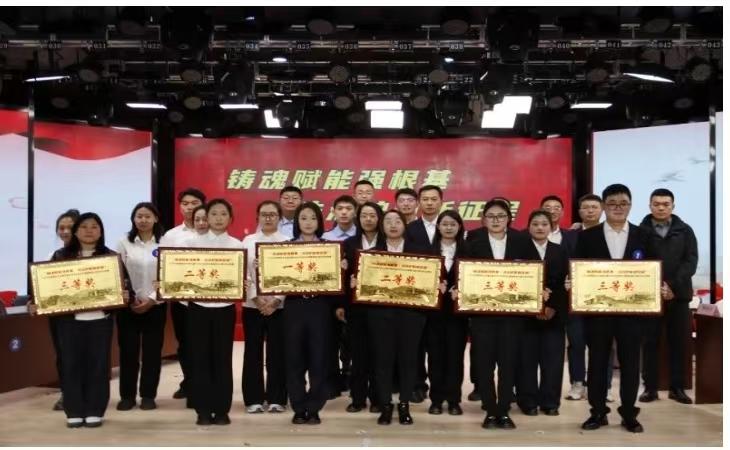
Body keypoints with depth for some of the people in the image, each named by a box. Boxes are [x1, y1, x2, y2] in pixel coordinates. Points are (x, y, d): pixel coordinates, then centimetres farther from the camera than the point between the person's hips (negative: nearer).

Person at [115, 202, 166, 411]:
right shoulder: (124, 243, 3)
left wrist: (152, 300, -11)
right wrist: (129, 299, -9)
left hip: (155, 305, 0)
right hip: (128, 305, 0)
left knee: (152, 351, 4)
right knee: (128, 351, 2)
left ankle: (148, 395, 14)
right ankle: (127, 396, 13)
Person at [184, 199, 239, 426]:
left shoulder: (237, 245, 5)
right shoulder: (193, 242, 5)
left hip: (225, 307, 0)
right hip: (198, 306, 0)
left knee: (223, 358, 3)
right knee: (200, 357, 3)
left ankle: (222, 410, 12)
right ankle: (203, 410, 11)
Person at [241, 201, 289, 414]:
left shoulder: (288, 242, 4)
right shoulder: (248, 241, 7)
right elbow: (243, 273, 0)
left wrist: (275, 300, -13)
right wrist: (257, 299, -11)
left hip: (279, 306, -1)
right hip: (252, 305, 1)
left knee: (277, 352, 2)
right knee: (253, 352, 3)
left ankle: (276, 399, 10)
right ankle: (254, 399, 10)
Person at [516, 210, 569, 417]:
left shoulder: (560, 252, 12)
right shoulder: (520, 250, 2)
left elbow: (565, 283, 5)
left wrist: (553, 307, -7)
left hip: (555, 313, 2)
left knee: (553, 359, 2)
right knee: (527, 359, -1)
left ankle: (550, 402, 10)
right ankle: (528, 402, 7)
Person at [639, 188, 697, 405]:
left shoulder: (685, 231, 7)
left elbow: (691, 261, -1)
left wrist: (673, 285, -14)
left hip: (678, 295, 2)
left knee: (679, 343, 5)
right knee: (650, 343, 3)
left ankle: (677, 387, 14)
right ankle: (650, 387, 10)